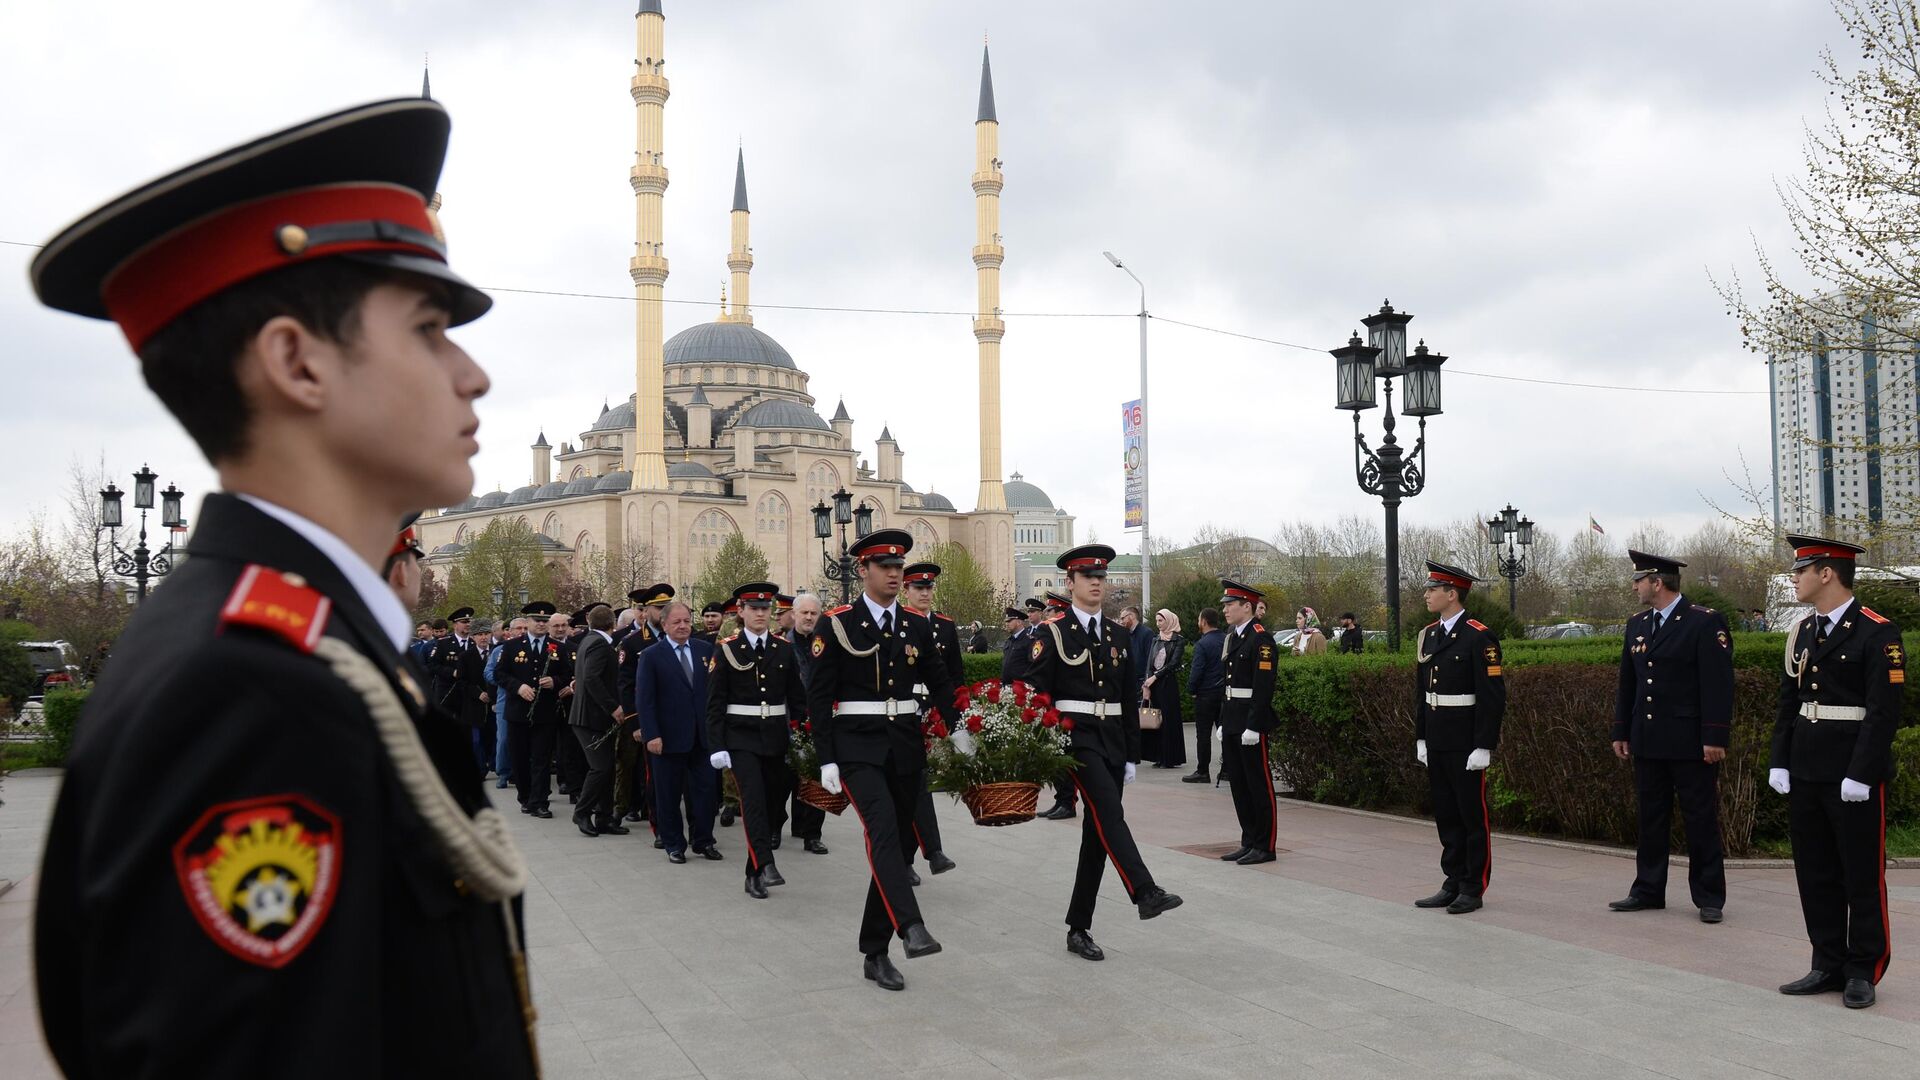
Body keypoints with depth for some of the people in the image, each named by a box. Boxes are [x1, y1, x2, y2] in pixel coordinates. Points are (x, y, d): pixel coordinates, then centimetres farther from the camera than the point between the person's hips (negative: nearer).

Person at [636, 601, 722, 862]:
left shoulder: (706, 650, 6)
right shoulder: (651, 656, -3)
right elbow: (644, 700, -6)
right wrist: (651, 735, -14)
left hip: (703, 735, 3)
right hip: (669, 737, -3)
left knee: (706, 789, 5)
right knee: (669, 794, 6)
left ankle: (703, 841, 18)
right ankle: (673, 844, 19)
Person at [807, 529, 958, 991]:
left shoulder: (917, 626, 9)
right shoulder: (836, 624, -3)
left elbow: (940, 684, 13)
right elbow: (819, 696, -4)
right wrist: (826, 760, -9)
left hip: (906, 748, 5)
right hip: (858, 748, -4)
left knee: (895, 844, 7)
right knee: (883, 831, -26)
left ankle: (875, 954, 16)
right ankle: (911, 927, -35)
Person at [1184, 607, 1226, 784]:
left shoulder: (1202, 644, -15)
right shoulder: (1227, 640, 5)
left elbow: (1196, 671, -16)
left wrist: (1191, 690, -2)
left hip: (1206, 695, -6)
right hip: (1225, 694, 6)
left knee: (1203, 734, 0)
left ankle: (1203, 772, 3)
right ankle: (1227, 768, 14)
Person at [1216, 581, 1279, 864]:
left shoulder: (1260, 639, -12)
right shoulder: (1231, 638, 15)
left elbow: (1263, 686, -18)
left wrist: (1253, 726, -20)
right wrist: (1222, 722, 16)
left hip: (1251, 723, -9)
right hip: (1232, 723, 9)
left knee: (1259, 785, -1)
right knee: (1238, 784, 12)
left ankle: (1266, 846, 6)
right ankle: (1249, 842, 21)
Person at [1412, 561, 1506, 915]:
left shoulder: (1479, 637, -12)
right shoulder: (1429, 635, 11)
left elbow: (1493, 697, -15)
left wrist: (1483, 747, -17)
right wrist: (1420, 739, 14)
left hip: (1466, 746, -8)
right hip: (1436, 745, 8)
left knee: (1473, 816, 2)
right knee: (1446, 816, 13)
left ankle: (1473, 889, 10)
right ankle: (1454, 884, 21)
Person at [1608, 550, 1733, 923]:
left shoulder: (1705, 622, -8)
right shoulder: (1637, 625, 13)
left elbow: (1718, 684, -12)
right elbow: (1627, 684, 17)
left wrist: (1715, 737, -17)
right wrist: (1621, 732, 14)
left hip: (1691, 743, -6)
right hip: (1648, 743, 7)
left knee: (1701, 820, 2)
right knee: (1651, 819, 11)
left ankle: (1709, 897, 10)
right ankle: (1648, 891, 20)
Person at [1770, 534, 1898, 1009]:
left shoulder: (1877, 632, -11)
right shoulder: (1802, 632, 11)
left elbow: (1884, 711, -15)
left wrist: (1860, 774, -18)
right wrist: (1779, 762, 7)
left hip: (1854, 777, -7)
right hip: (1806, 773, 7)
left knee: (1862, 876, 4)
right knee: (1815, 875, 12)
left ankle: (1863, 972, 15)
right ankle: (1828, 965, 22)